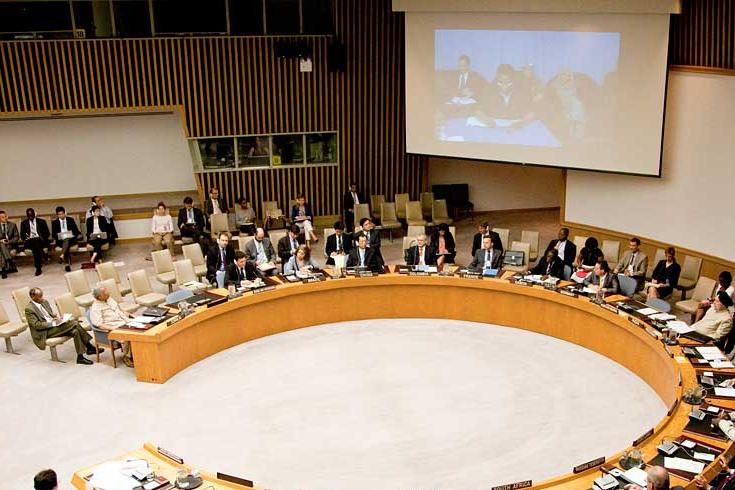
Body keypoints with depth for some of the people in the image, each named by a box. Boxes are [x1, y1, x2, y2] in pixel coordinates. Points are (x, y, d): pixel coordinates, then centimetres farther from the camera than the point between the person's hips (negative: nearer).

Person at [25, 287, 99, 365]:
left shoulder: (44, 302, 13)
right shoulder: (29, 309, -11)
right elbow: (36, 325, -16)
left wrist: (56, 316, -1)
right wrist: (53, 323, -21)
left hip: (53, 325, 8)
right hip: (44, 333, -8)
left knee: (75, 331, -20)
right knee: (74, 323, -24)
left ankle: (80, 357, -18)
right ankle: (89, 347, -17)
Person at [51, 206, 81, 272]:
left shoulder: (70, 220, 15)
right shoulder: (54, 222, 14)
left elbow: (76, 230, 12)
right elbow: (53, 234, 12)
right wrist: (54, 237, -9)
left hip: (70, 239, 1)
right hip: (60, 240, -1)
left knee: (66, 241, -37)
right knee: (67, 246, -35)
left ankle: (62, 256, -50)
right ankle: (67, 264, -44)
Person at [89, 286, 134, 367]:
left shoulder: (109, 299, 14)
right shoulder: (95, 308, -9)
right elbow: (99, 325, -16)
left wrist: (130, 316, 13)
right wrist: (112, 328, -28)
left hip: (125, 322, 7)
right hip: (115, 328, -7)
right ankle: (127, 357, -10)